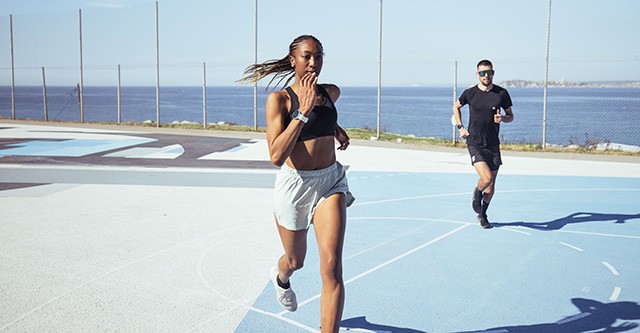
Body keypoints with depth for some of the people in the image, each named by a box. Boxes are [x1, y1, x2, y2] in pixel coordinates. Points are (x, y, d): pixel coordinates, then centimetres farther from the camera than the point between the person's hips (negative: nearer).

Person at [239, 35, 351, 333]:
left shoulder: (331, 92, 3)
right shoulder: (279, 99, -13)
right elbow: (276, 156, -24)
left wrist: (336, 128, 10)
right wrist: (303, 111, -27)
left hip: (331, 182, 3)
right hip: (294, 184, -3)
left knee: (332, 266, -14)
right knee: (295, 260, 20)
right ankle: (280, 275, 59)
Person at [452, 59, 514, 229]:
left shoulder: (502, 93, -1)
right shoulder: (470, 93, -3)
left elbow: (511, 116, 10)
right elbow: (456, 107, 16)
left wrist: (502, 118, -13)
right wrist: (460, 127, 6)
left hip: (493, 145, 3)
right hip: (474, 144, -2)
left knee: (491, 185, 9)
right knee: (486, 178, -20)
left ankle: (482, 214, 33)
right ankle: (477, 193, 17)